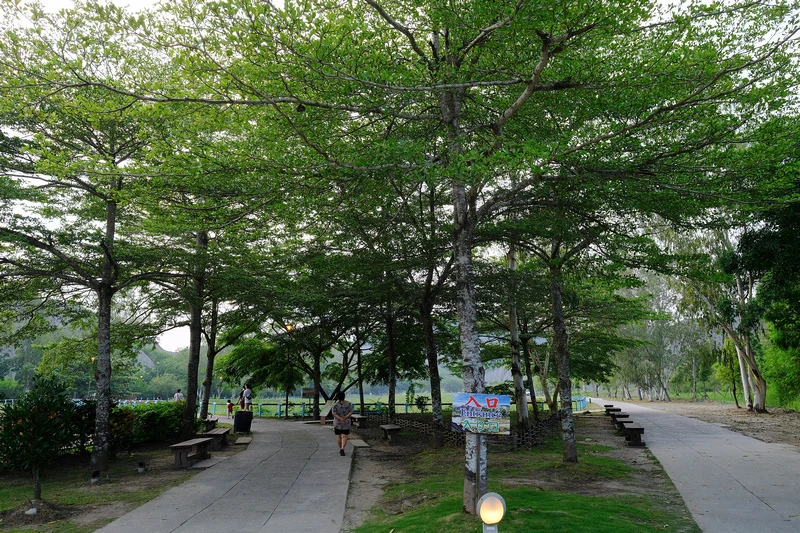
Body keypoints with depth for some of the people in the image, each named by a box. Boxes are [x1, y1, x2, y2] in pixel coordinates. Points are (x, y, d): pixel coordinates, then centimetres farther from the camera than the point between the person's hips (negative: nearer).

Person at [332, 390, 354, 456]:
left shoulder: (335, 404, -10)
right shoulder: (348, 403, -5)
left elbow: (333, 413, -17)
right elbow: (351, 412, -8)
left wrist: (340, 418, -20)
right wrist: (345, 418, -14)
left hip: (337, 423, 0)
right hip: (346, 423, 0)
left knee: (339, 436, 14)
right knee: (344, 437, -1)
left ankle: (341, 449, 20)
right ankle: (342, 449, -20)